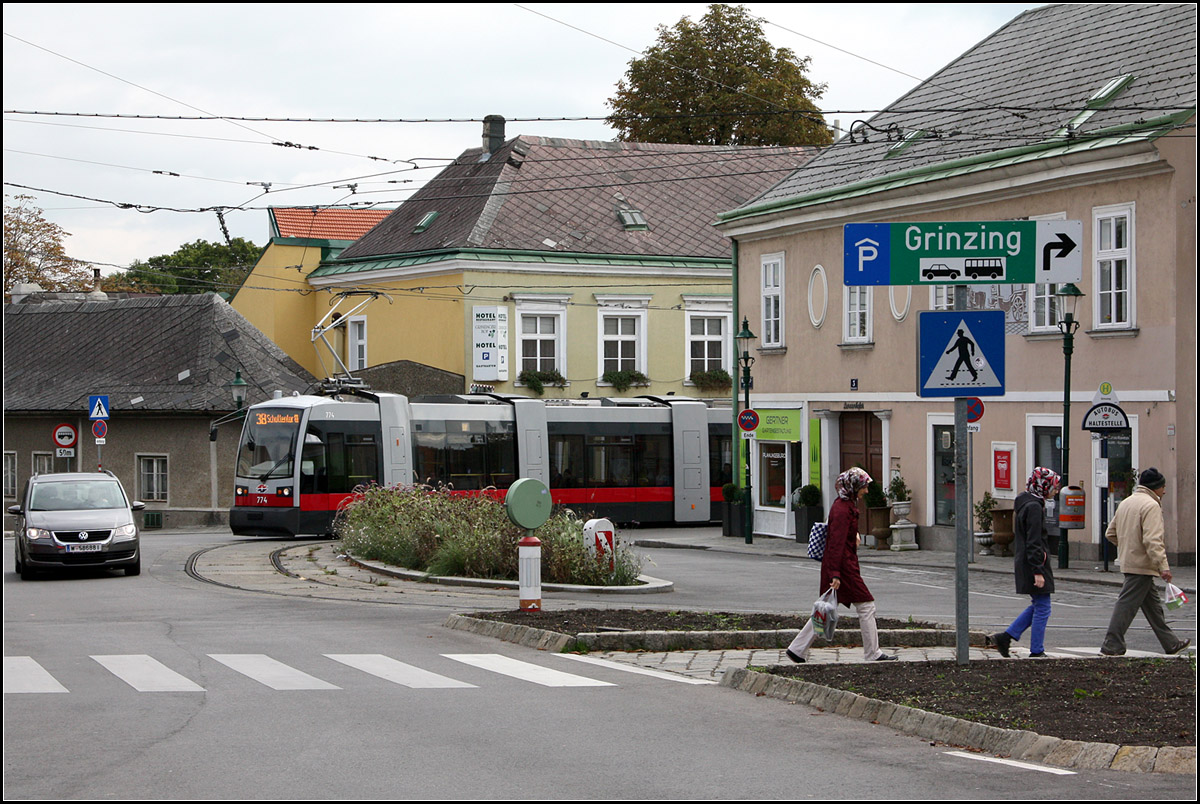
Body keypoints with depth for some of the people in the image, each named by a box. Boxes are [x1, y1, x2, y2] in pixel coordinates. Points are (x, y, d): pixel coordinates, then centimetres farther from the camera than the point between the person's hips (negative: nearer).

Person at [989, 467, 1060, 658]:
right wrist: (1038, 572, -21)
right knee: (1042, 608, -1)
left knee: (1038, 605, 17)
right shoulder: (1034, 507, -17)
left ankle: (1005, 637, 14)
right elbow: (1033, 543, -21)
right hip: (1033, 564, -10)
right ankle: (1036, 651, 4)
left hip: (1023, 562, 10)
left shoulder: (1024, 503, 14)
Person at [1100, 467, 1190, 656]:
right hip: (1142, 565, -10)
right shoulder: (1151, 506, -15)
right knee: (1127, 604, -6)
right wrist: (1163, 566, -27)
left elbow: (1110, 533, 18)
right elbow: (1153, 540, -25)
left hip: (1128, 561, 10)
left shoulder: (1125, 503, 13)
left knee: (1153, 604, 15)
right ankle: (1112, 645, -5)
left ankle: (1171, 643, 24)